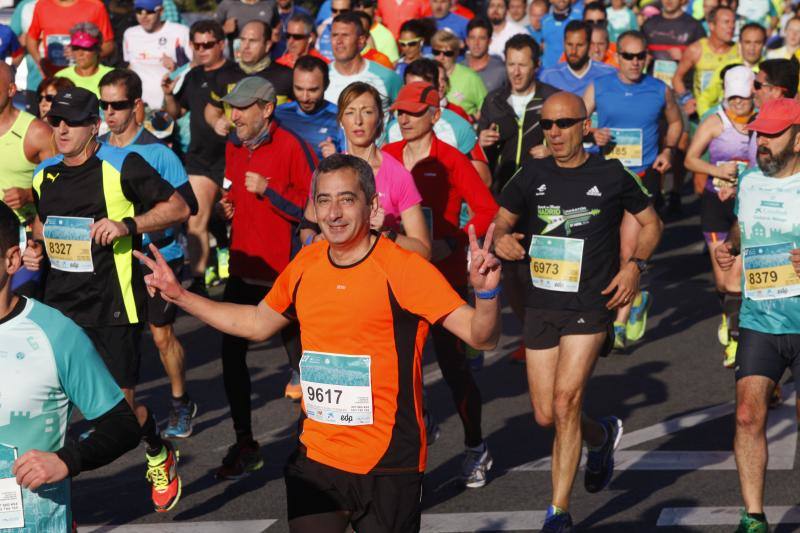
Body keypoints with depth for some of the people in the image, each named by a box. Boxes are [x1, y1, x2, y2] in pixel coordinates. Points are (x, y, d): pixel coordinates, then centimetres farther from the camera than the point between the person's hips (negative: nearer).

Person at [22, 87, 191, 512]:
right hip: (60, 303, 5)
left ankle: (159, 456, 28)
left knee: (122, 399, -2)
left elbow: (178, 207, -4)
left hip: (113, 307, -5)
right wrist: (35, 249, 9)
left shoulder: (120, 166, -7)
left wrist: (128, 225, -17)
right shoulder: (44, 175, 11)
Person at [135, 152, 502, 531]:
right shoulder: (305, 265, 3)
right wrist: (180, 296, 18)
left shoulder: (403, 268, -13)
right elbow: (257, 323, 21)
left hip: (388, 467, -5)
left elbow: (481, 336, -17)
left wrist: (486, 291, -37)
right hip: (314, 458, 5)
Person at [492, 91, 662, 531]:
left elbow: (650, 223, 10)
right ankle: (601, 436, 41)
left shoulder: (612, 176, -2)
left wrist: (634, 266, -6)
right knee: (545, 416, 6)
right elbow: (500, 220, 15)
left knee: (565, 401, -17)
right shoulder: (532, 178, 4)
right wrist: (500, 240, -9)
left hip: (591, 306, -4)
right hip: (541, 305, 4)